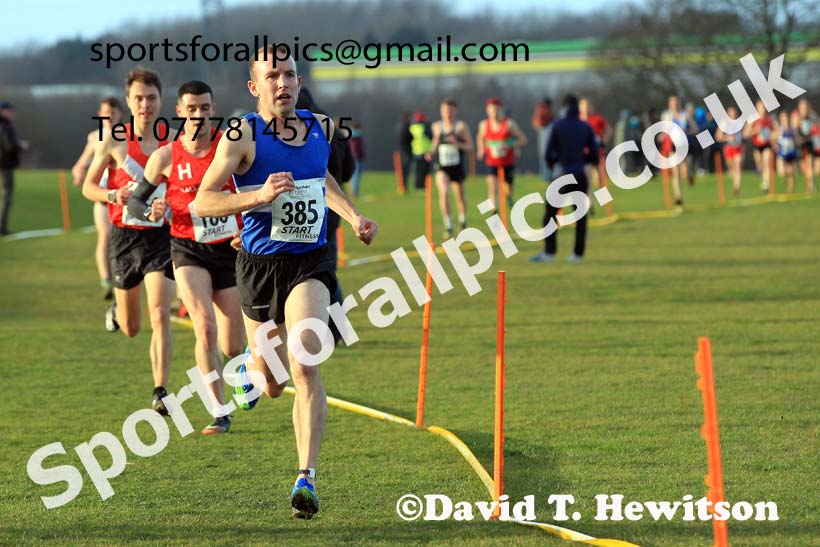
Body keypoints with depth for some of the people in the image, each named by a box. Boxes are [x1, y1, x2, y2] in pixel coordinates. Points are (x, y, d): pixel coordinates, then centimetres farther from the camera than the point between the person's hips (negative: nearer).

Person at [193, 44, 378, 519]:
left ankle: (307, 479, -20)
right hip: (261, 263, -1)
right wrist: (259, 196, -27)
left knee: (305, 366, -21)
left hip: (311, 262, 1)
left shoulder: (320, 127, 5)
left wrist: (354, 216, 13)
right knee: (272, 386, 12)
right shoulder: (243, 135, -10)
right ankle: (252, 365, 53)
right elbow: (202, 202, -14)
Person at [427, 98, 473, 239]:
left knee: (460, 196, 15)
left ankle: (463, 219, 44)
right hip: (442, 168, 0)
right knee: (443, 192, -23)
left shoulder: (461, 126, -5)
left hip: (457, 167, 0)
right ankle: (448, 225, -19)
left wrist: (458, 144, -24)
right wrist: (431, 152, 0)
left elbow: (470, 147, -5)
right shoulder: (437, 126, 3)